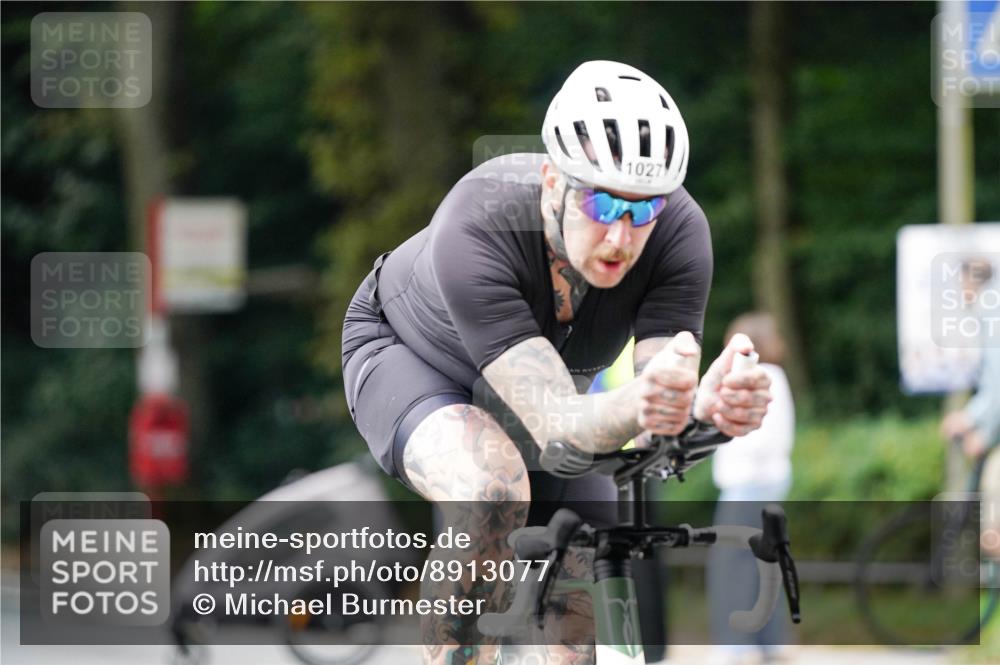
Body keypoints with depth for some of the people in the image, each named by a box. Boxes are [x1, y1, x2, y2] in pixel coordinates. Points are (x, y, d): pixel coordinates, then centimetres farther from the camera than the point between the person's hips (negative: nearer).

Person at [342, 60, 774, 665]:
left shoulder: (679, 233, -32)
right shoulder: (476, 232, -42)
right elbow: (556, 432, -49)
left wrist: (709, 405, -59)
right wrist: (635, 404, -70)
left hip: (547, 376, 4)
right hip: (409, 356, -4)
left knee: (580, 616, -5)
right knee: (493, 488, -36)